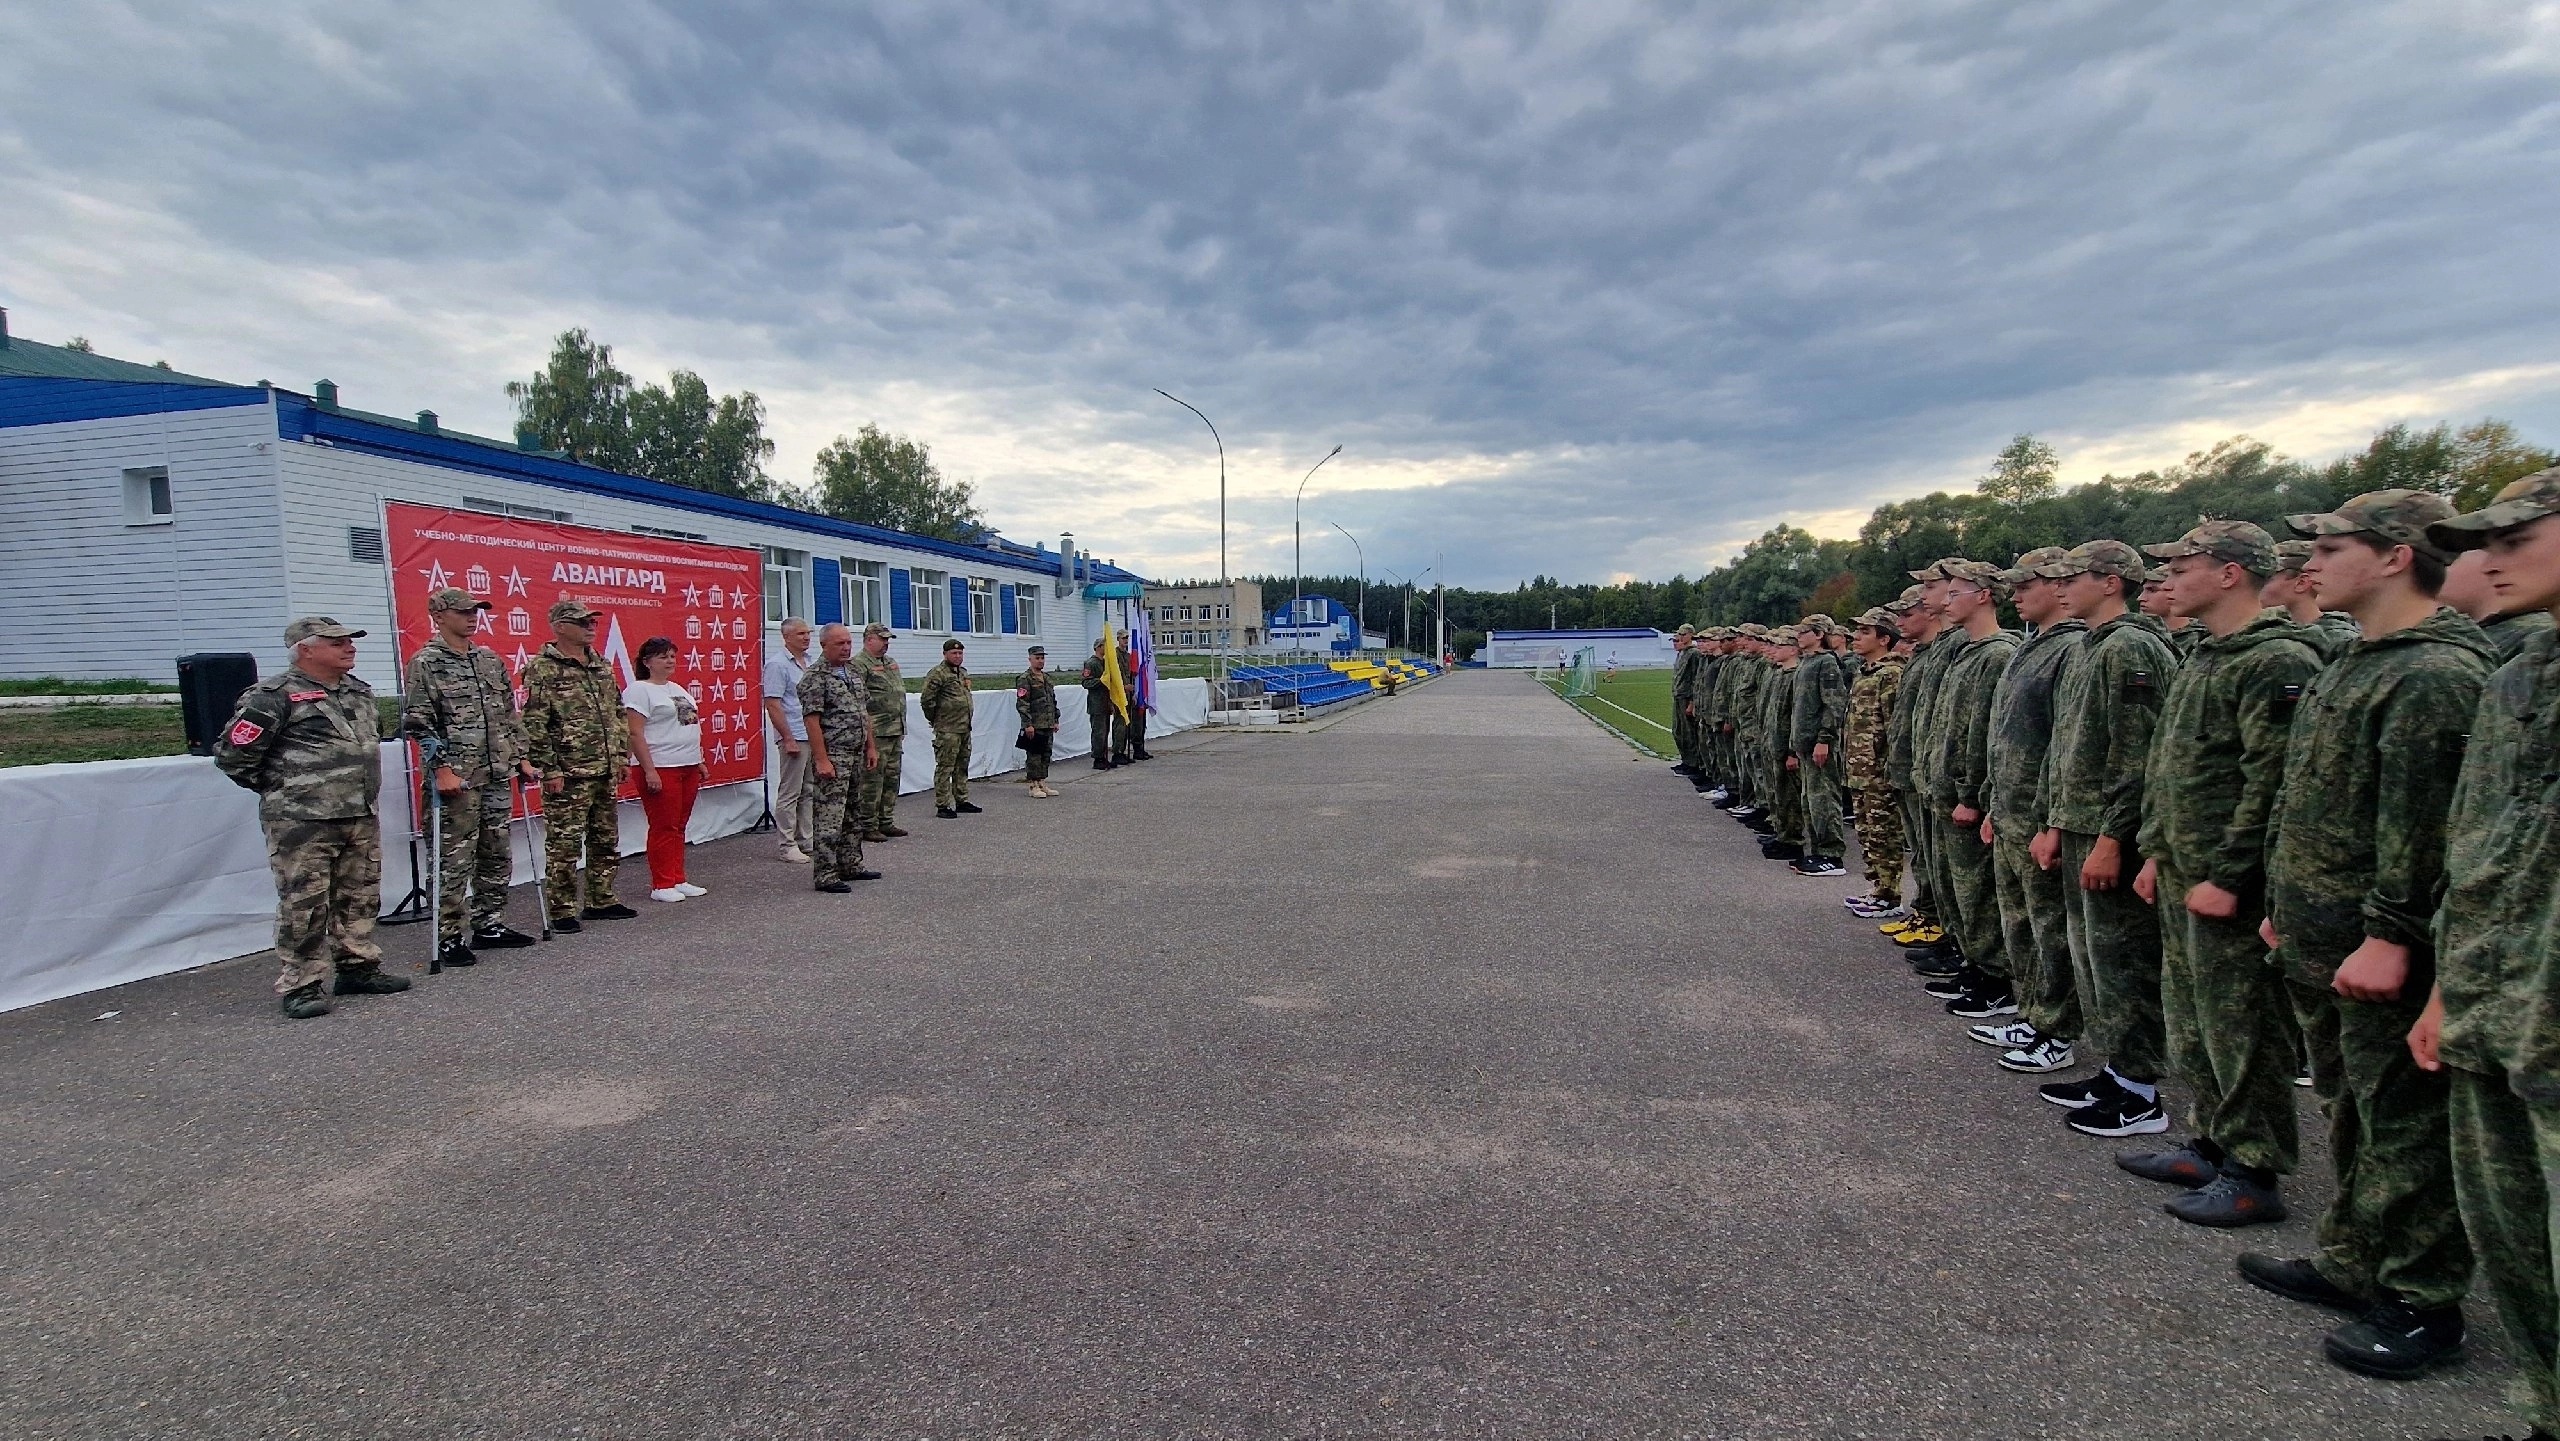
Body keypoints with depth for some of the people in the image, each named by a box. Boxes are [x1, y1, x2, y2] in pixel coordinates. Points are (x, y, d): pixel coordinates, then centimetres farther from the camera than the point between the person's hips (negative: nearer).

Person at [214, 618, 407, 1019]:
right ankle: (300, 986, 6)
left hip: (362, 819, 7)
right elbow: (231, 753, -11)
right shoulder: (275, 696, -10)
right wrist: (280, 788, -2)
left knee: (360, 898, 14)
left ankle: (357, 967, 25)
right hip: (303, 822, -7)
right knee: (304, 906, -2)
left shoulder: (359, 692, 14)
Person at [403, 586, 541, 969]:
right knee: (456, 861, -2)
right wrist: (442, 768, -17)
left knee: (498, 855, 12)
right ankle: (449, 938, 6)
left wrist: (521, 759, 14)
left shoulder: (491, 660, 13)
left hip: (498, 775, 7)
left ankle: (489, 925, 24)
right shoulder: (425, 664, -5)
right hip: (458, 778, -6)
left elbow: (510, 714, 17)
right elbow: (418, 723, -10)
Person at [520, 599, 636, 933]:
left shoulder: (602, 666, 13)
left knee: (606, 842, 14)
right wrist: (550, 770, -15)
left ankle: (601, 902, 26)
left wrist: (621, 755, 14)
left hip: (606, 772, 8)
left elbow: (618, 714, 20)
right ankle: (563, 912, 8)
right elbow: (535, 725, -12)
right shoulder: (542, 669, -9)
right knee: (564, 846, -1)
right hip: (567, 775, -8)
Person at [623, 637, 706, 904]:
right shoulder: (639, 690, -7)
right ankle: (661, 885, 4)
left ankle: (678, 880, 17)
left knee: (679, 827, 11)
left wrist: (700, 762, 19)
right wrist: (649, 771, -19)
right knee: (663, 827, -4)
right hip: (660, 769, -8)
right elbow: (636, 734, -14)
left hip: (688, 767, 8)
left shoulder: (677, 689, 18)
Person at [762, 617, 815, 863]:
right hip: (794, 738, -8)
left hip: (814, 736, 8)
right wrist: (788, 739, -18)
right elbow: (772, 705, -14)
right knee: (789, 794, -1)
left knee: (808, 792, 12)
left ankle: (806, 841, 20)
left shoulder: (810, 663, 14)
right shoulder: (777, 664, -9)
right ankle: (788, 845, 4)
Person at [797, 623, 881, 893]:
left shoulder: (855, 672, 14)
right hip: (833, 757, -8)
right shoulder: (815, 677, -11)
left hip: (857, 755, 8)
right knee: (828, 816, -7)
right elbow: (811, 719, -16)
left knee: (853, 815, 15)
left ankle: (850, 865, 25)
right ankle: (825, 875, -4)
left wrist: (871, 747, 14)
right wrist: (821, 759, -21)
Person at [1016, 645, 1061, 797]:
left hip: (1048, 725, 8)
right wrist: (1028, 724, -20)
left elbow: (1053, 700, 22)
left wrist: (1055, 720, 17)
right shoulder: (1024, 679, -9)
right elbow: (1022, 704, -15)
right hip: (1034, 726, -8)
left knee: (1046, 755, 11)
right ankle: (1034, 786, 4)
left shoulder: (1047, 678, 16)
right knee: (1034, 755, -2)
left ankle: (1043, 783, 20)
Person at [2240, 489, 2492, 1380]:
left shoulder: (2437, 674, -17)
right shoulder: (2356, 664, 13)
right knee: (2349, 1109, 19)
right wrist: (2286, 904, 19)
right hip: (2320, 942, 10)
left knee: (2404, 1124, 4)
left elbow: (2425, 823, -22)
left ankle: (2422, 1304, 18)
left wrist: (2389, 937, -22)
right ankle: (2352, 1264, 33)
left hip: (2380, 951, -10)